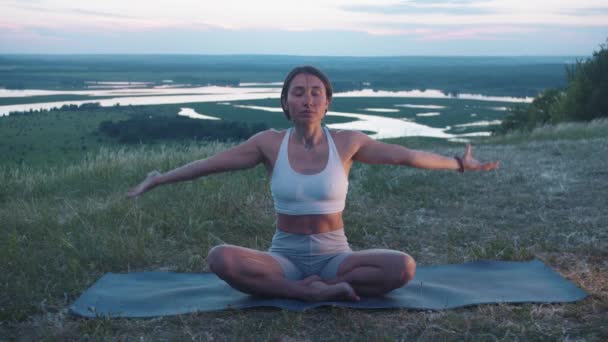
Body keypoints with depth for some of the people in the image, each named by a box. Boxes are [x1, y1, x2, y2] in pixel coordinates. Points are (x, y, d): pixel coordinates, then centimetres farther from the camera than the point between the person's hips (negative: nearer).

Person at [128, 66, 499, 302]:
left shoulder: (348, 141, -4)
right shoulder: (270, 143, -4)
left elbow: (407, 155, 4)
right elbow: (211, 164, 1)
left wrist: (458, 164, 8)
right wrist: (158, 180, 5)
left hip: (334, 255, 0)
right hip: (285, 256, 0)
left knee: (403, 267, -27)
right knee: (220, 258, -31)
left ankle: (311, 287, -16)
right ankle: (325, 289, -25)